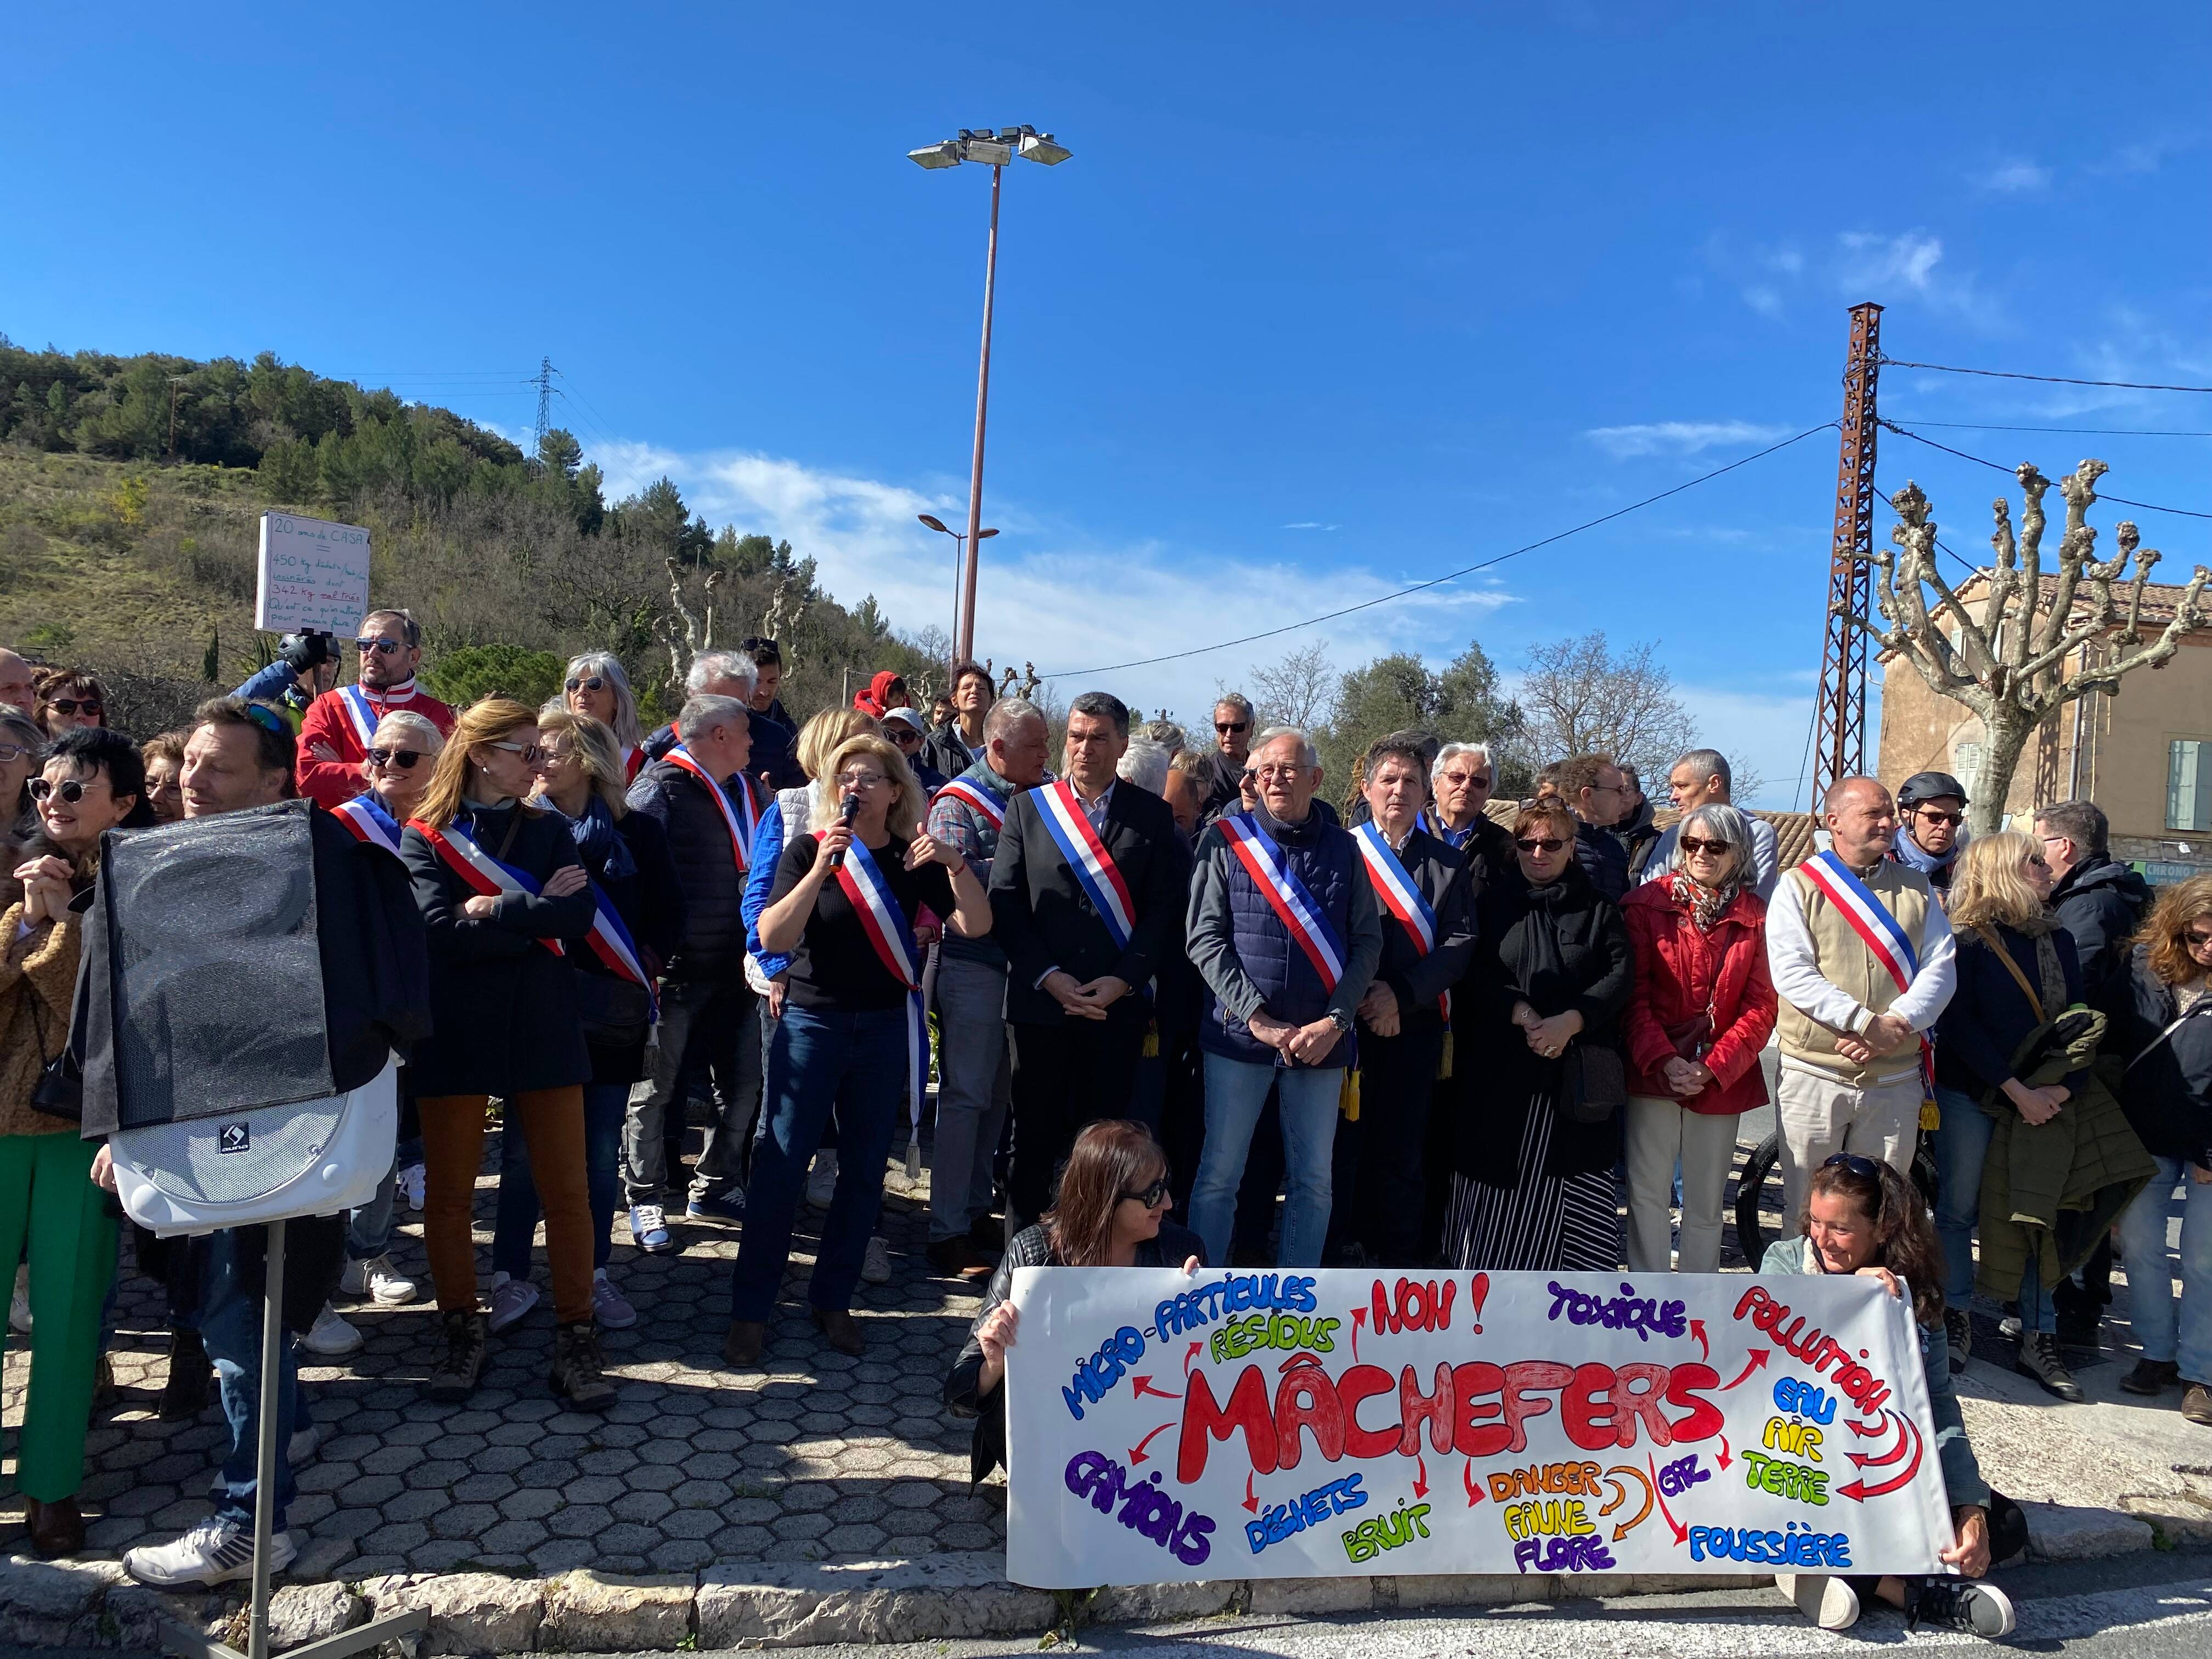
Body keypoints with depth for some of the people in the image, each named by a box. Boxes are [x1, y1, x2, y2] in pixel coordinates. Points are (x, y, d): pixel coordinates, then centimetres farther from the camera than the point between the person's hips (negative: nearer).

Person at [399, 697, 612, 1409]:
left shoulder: (550, 831, 8)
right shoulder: (424, 838, 1)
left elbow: (580, 914, -6)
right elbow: (442, 930, -14)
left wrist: (496, 910, -12)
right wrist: (538, 914, -12)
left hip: (542, 1030, 2)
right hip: (455, 1035, -1)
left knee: (567, 1190, 2)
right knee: (449, 1194, 8)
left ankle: (574, 1338, 13)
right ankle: (463, 1331, 26)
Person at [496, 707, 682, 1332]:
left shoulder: (639, 832, 3)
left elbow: (669, 913, 7)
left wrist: (640, 966, -2)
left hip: (609, 1015, 1)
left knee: (602, 1150, 8)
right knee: (524, 1147, 2)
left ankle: (594, 1275, 20)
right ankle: (511, 1277, 14)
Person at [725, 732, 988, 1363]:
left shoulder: (913, 858, 2)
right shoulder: (808, 849, -4)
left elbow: (976, 925, -7)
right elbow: (772, 938, -15)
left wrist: (955, 863, -22)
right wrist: (822, 867, -24)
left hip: (885, 1027, 3)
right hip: (812, 1022, -2)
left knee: (864, 1170, 8)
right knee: (780, 1164, -3)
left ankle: (833, 1300, 22)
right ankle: (749, 1309, 8)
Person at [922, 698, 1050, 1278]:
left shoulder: (1036, 797, 11)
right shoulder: (958, 803, -8)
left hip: (1021, 966, 7)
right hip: (973, 966, -7)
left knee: (996, 1096, 14)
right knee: (965, 1096, -2)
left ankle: (975, 1210, 27)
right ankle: (947, 1232, 5)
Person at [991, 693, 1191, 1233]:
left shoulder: (1153, 815, 6)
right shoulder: (1027, 807, 7)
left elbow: (1164, 907, 0)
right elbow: (1006, 903, 1)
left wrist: (1122, 980, -10)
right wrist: (1049, 977, -9)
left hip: (1118, 1005, 0)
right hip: (1039, 1000, 1)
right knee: (1035, 1138, 8)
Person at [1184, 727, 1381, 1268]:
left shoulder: (1342, 848, 6)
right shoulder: (1226, 839, 1)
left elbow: (1367, 942, 4)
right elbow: (1204, 938, -4)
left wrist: (1334, 1022, -8)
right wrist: (1257, 1016, -12)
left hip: (1321, 1040, 2)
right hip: (1239, 1034, -2)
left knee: (1314, 1179, 8)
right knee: (1219, 1173, 3)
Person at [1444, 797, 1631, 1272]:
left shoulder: (1599, 909, 10)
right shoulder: (1493, 903, 9)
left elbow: (1620, 975, -1)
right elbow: (1476, 974, 0)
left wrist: (1570, 1022, -15)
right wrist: (1522, 1015, -15)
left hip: (1578, 1072, 0)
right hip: (1500, 1070, 0)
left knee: (1571, 1187, -2)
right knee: (1497, 1178, 0)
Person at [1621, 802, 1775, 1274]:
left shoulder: (1756, 918, 2)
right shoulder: (1647, 903, -2)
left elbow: (1761, 1008, -1)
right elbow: (1634, 994, -5)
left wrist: (1712, 1067, -13)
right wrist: (1663, 1061, -17)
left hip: (1721, 1080, 1)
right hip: (1652, 1074, -1)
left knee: (1706, 1203, 10)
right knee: (1647, 1194, 3)